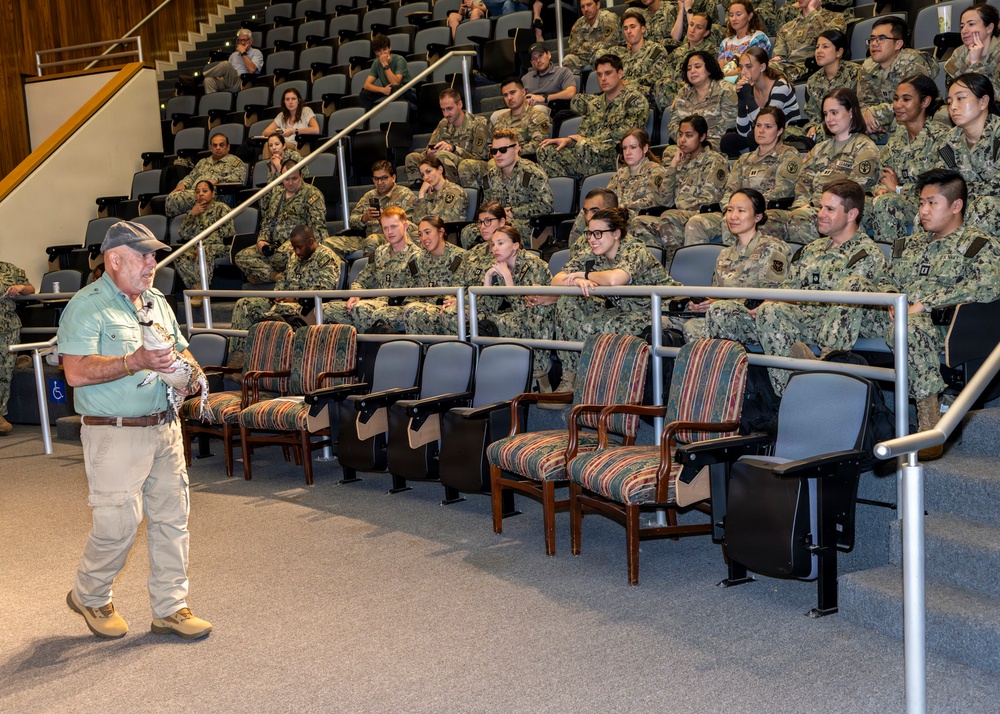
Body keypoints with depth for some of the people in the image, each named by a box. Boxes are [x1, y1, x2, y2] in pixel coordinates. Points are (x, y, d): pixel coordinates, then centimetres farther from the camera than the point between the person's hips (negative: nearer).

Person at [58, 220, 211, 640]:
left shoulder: (157, 302, 15)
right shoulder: (87, 307, -10)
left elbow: (180, 349, 25)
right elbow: (76, 372, -21)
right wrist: (136, 362, -28)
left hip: (165, 428, 7)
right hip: (115, 435, -7)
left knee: (172, 518, 8)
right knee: (118, 523, -4)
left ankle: (170, 608, 19)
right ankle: (89, 597, 23)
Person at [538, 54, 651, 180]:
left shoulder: (635, 99, 1)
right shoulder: (594, 103, 23)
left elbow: (626, 132, -11)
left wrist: (587, 141, -10)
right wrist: (568, 140, -6)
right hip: (590, 155, 7)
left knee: (584, 147, -37)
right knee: (546, 151, -13)